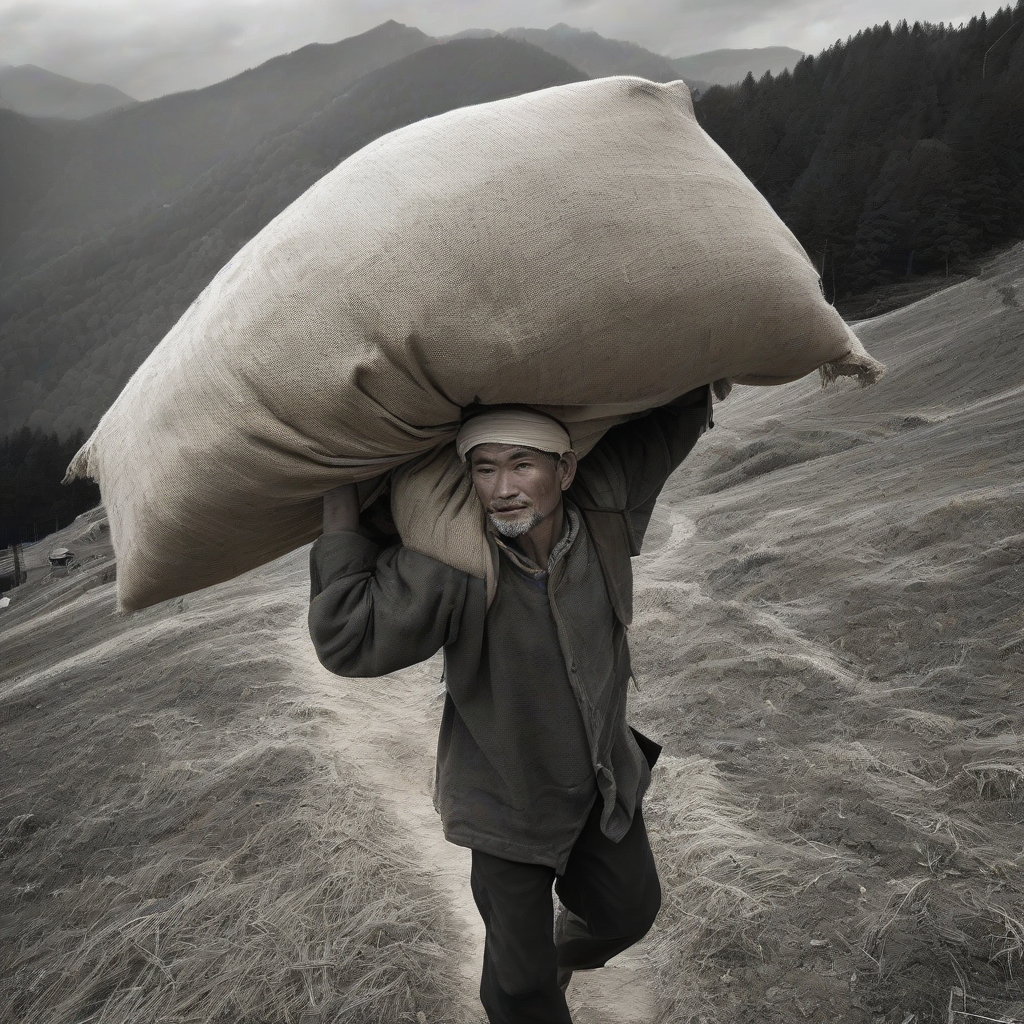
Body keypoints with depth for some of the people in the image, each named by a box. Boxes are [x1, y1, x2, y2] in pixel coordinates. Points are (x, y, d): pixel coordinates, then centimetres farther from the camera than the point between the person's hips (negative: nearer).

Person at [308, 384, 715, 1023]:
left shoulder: (604, 513, -19)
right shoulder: (454, 567, -30)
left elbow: (673, 419, -4)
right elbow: (350, 639, -36)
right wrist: (342, 517, -34)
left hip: (605, 775, 5)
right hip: (509, 798, -4)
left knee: (630, 907, 27)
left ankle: (567, 951, 62)